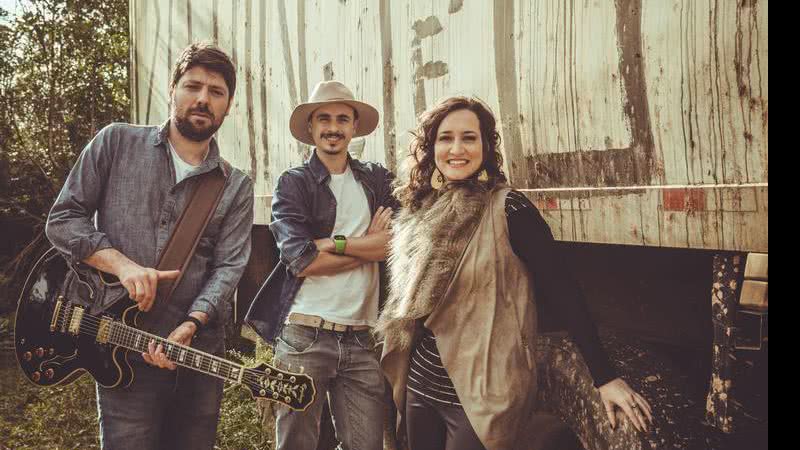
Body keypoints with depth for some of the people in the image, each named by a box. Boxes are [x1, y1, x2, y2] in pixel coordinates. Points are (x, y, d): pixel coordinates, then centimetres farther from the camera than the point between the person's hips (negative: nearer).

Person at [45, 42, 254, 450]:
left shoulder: (236, 188, 6)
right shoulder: (116, 143, 3)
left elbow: (228, 267, -3)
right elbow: (63, 218, 2)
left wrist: (192, 324, -19)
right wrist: (121, 263, -14)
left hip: (200, 355, 3)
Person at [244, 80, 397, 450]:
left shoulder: (378, 180, 12)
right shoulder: (293, 183, 3)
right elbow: (301, 260, -11)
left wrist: (333, 243, -12)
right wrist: (370, 244, -4)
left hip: (361, 339, 3)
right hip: (304, 336, -2)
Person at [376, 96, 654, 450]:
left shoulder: (508, 209, -13)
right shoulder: (417, 212, 4)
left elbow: (562, 293, -14)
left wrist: (605, 377, -16)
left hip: (481, 397, -6)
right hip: (420, 387, 6)